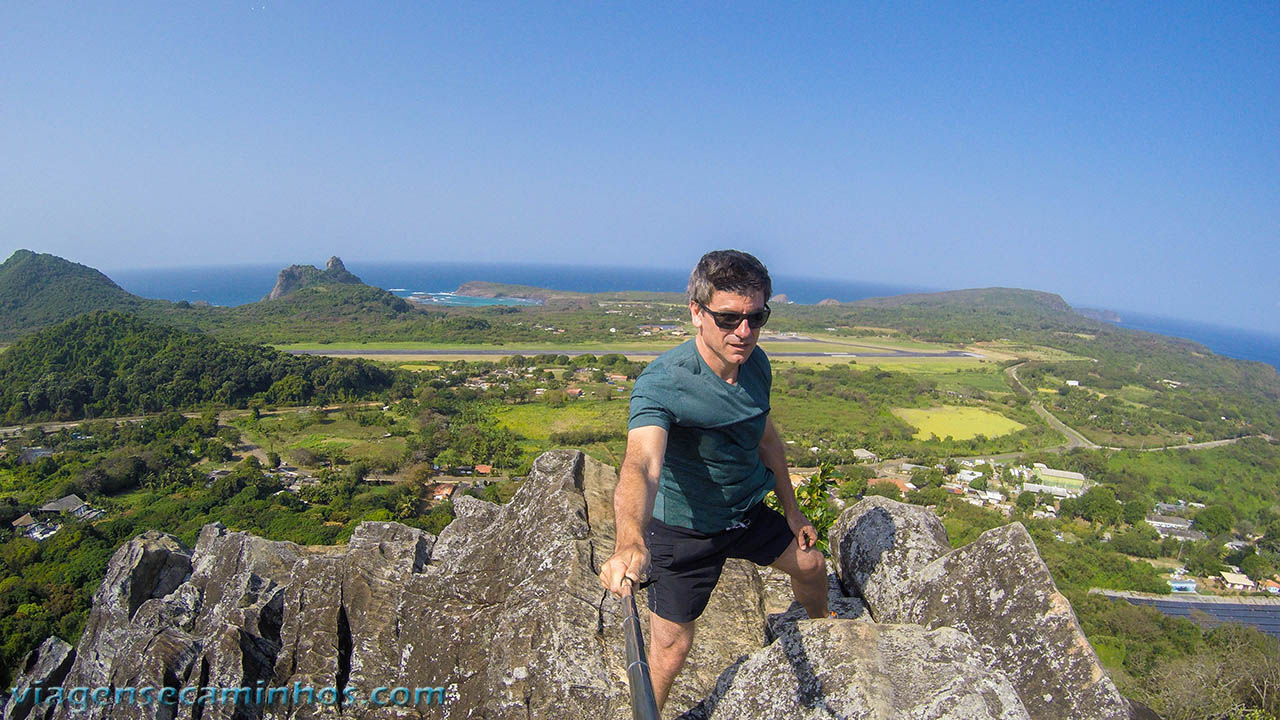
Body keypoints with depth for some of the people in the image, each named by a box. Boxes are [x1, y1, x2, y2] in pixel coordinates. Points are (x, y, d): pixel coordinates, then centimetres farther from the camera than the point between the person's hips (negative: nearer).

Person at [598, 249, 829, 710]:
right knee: (671, 649, -6)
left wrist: (791, 510, 15)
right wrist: (629, 542, -69)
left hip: (748, 512, 7)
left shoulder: (756, 363, -10)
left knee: (810, 565, 25)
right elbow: (641, 465, -50)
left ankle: (823, 631, 60)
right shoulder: (661, 383, -33)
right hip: (684, 529, -7)